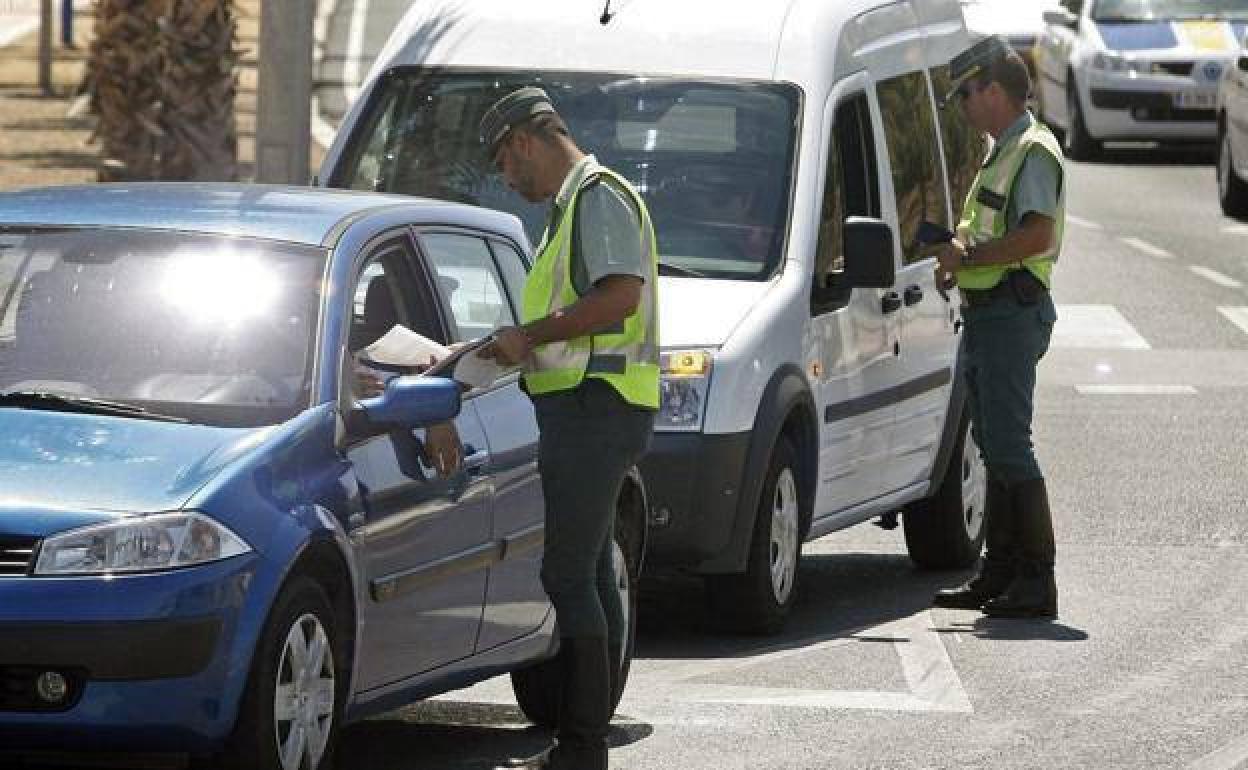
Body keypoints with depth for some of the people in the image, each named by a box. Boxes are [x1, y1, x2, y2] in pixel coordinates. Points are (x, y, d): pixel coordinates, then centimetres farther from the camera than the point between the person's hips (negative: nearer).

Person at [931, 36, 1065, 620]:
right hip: (985, 315, 11)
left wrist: (968, 256, -18)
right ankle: (1000, 574, 19)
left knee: (1009, 448, -13)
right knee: (995, 448, 13)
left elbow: (1037, 234, -25)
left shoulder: (1034, 150, -12)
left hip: (1012, 314, -11)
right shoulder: (1002, 152, 21)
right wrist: (958, 253, 9)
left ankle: (1036, 582, -12)